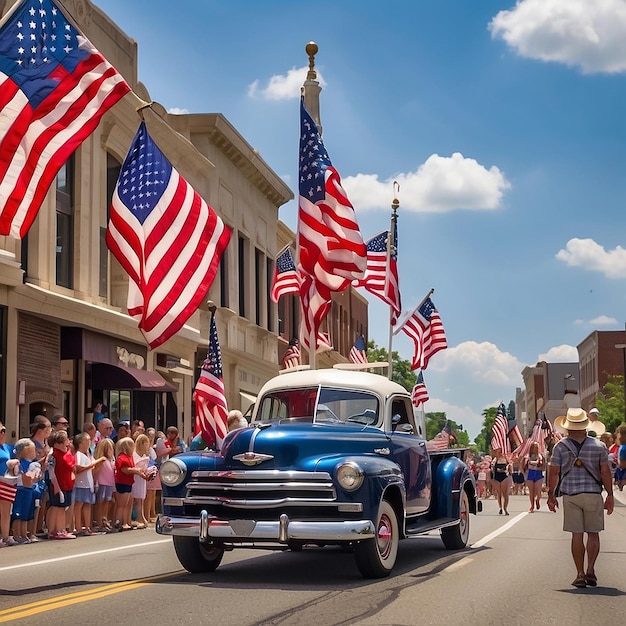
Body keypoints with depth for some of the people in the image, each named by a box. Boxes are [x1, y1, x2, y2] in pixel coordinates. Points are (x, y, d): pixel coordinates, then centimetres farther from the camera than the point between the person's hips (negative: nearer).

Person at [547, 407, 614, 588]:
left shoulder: (561, 446, 0)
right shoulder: (598, 445, 2)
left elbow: (553, 472, -1)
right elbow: (605, 472, 1)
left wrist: (551, 495, 8)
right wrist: (610, 495, 7)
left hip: (570, 495, 0)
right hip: (593, 493, 0)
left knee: (577, 535, 4)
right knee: (593, 534, 10)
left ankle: (580, 574, 4)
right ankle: (590, 570, -2)